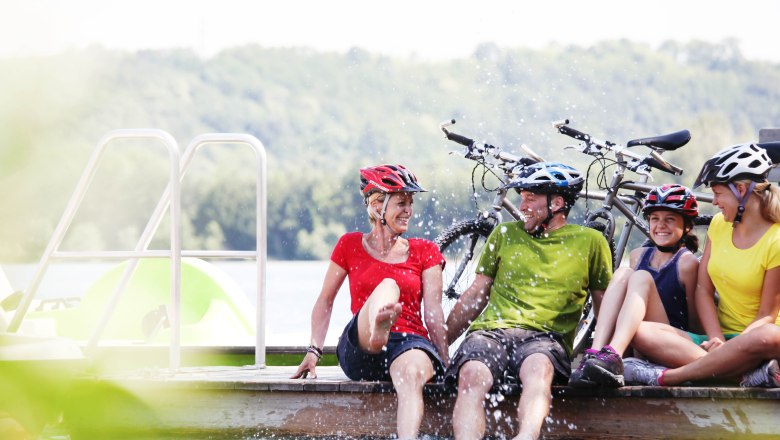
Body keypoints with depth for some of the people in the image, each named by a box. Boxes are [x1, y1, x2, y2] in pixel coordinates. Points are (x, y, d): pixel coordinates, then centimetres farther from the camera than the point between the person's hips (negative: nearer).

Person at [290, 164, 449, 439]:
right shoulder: (351, 245, 15)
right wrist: (314, 351, 8)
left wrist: (444, 362, -1)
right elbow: (325, 301, 18)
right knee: (387, 286, -33)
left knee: (412, 373, -40)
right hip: (359, 349, -1)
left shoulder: (425, 252, 16)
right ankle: (378, 330, -72)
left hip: (412, 340, 1)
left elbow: (433, 312, 8)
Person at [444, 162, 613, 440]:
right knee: (472, 374, -35)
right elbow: (476, 294, 24)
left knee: (538, 368, -40)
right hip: (491, 329, 2)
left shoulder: (590, 242, 15)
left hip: (545, 336, -2)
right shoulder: (505, 234, 21)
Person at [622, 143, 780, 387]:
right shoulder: (719, 224, 9)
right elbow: (703, 289, 4)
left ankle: (665, 376, -36)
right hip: (720, 335, 6)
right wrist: (717, 341, -13)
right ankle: (748, 373, -37)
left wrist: (732, 347, -26)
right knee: (641, 332, -20)